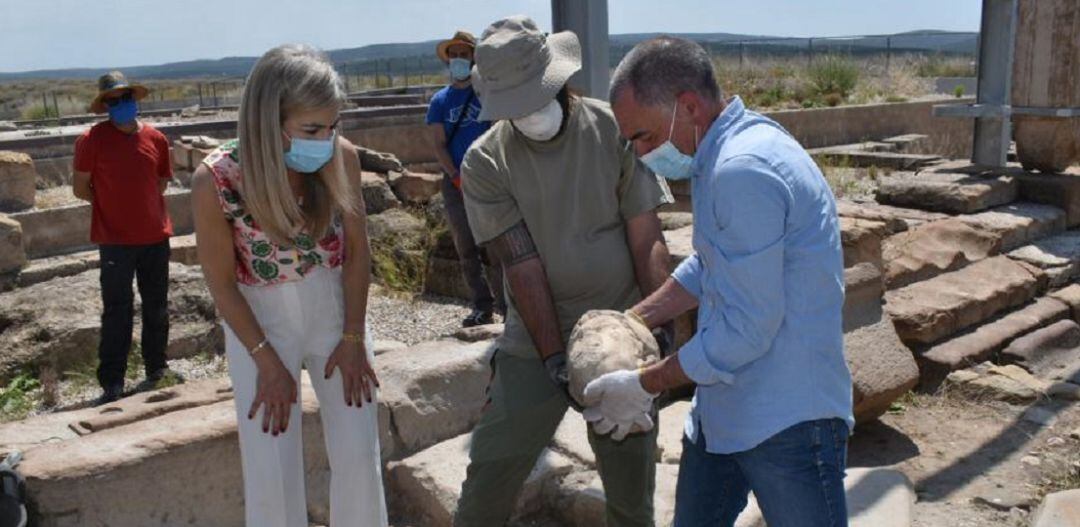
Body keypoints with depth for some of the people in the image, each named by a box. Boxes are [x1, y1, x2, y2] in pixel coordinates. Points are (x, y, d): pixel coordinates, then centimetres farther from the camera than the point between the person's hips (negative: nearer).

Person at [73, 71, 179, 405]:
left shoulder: (156, 139, 3)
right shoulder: (92, 140, -8)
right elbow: (80, 188, -3)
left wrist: (128, 200, 7)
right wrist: (111, 204, 3)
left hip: (156, 236, 4)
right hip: (115, 240, -4)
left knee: (157, 307, 14)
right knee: (117, 311, 0)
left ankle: (157, 368, 30)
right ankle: (112, 383, 7)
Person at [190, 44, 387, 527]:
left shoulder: (341, 157, -18)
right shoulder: (215, 180, -23)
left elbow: (357, 248, -6)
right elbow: (221, 283, -11)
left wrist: (353, 338, -5)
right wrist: (268, 361, -9)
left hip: (335, 304, 2)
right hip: (258, 317, -1)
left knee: (358, 453, 5)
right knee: (271, 469, 0)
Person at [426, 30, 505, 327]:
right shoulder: (440, 100, 10)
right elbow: (438, 144, 5)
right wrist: (456, 177, -7)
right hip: (455, 182, 3)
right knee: (466, 247, 4)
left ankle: (503, 301, 0)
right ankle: (482, 306, 11)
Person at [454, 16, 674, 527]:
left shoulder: (615, 132, -6)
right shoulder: (485, 162, -8)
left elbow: (647, 241, -7)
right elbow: (522, 265, -13)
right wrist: (554, 359, -17)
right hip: (534, 344, 0)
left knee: (631, 482, 11)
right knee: (490, 473, 4)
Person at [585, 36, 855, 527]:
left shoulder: (743, 172, -26)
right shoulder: (724, 152, 6)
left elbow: (746, 330, -24)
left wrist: (645, 385, -13)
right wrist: (630, 322, 11)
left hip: (788, 419, -10)